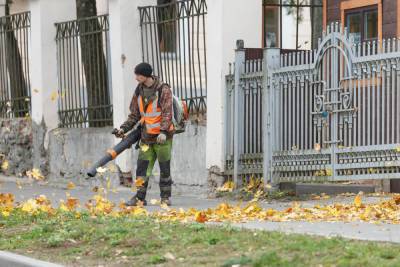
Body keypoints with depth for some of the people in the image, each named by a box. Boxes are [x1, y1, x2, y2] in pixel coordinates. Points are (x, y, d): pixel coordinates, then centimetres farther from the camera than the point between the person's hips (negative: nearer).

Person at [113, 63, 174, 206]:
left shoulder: (163, 89, -9)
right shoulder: (139, 91, 9)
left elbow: (167, 113, -16)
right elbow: (134, 115, 15)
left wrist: (163, 132, -29)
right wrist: (123, 128, 2)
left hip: (162, 137, -5)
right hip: (146, 136, 5)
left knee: (164, 168, 2)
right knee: (142, 168, -1)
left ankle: (165, 197, 11)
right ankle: (140, 197, 1)